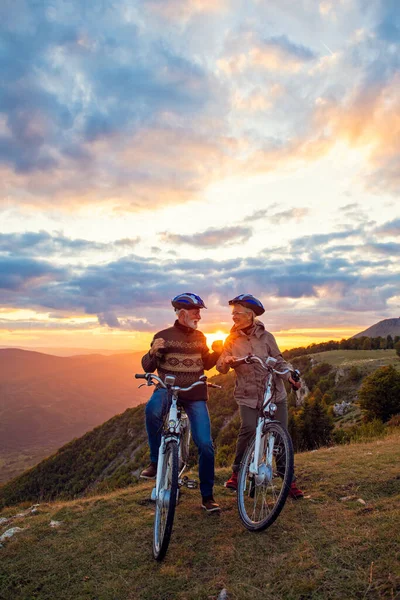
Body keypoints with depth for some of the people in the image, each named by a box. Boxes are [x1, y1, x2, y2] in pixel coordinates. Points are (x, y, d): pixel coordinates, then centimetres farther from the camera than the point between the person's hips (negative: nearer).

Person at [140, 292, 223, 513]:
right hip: (167, 390, -3)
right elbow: (147, 367, -2)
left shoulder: (199, 337, 9)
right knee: (152, 409, -37)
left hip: (195, 396, 3)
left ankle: (207, 496, 14)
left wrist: (217, 352, 0)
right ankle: (156, 461, -14)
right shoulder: (163, 336, -2)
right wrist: (153, 352, -23)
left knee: (206, 445, -6)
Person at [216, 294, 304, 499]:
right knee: (248, 429, -22)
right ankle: (236, 472, 0)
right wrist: (226, 361, -24)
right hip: (247, 396, 0)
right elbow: (220, 366, 0)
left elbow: (278, 360, 3)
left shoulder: (266, 336, 0)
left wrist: (289, 375, -16)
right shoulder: (232, 339, 3)